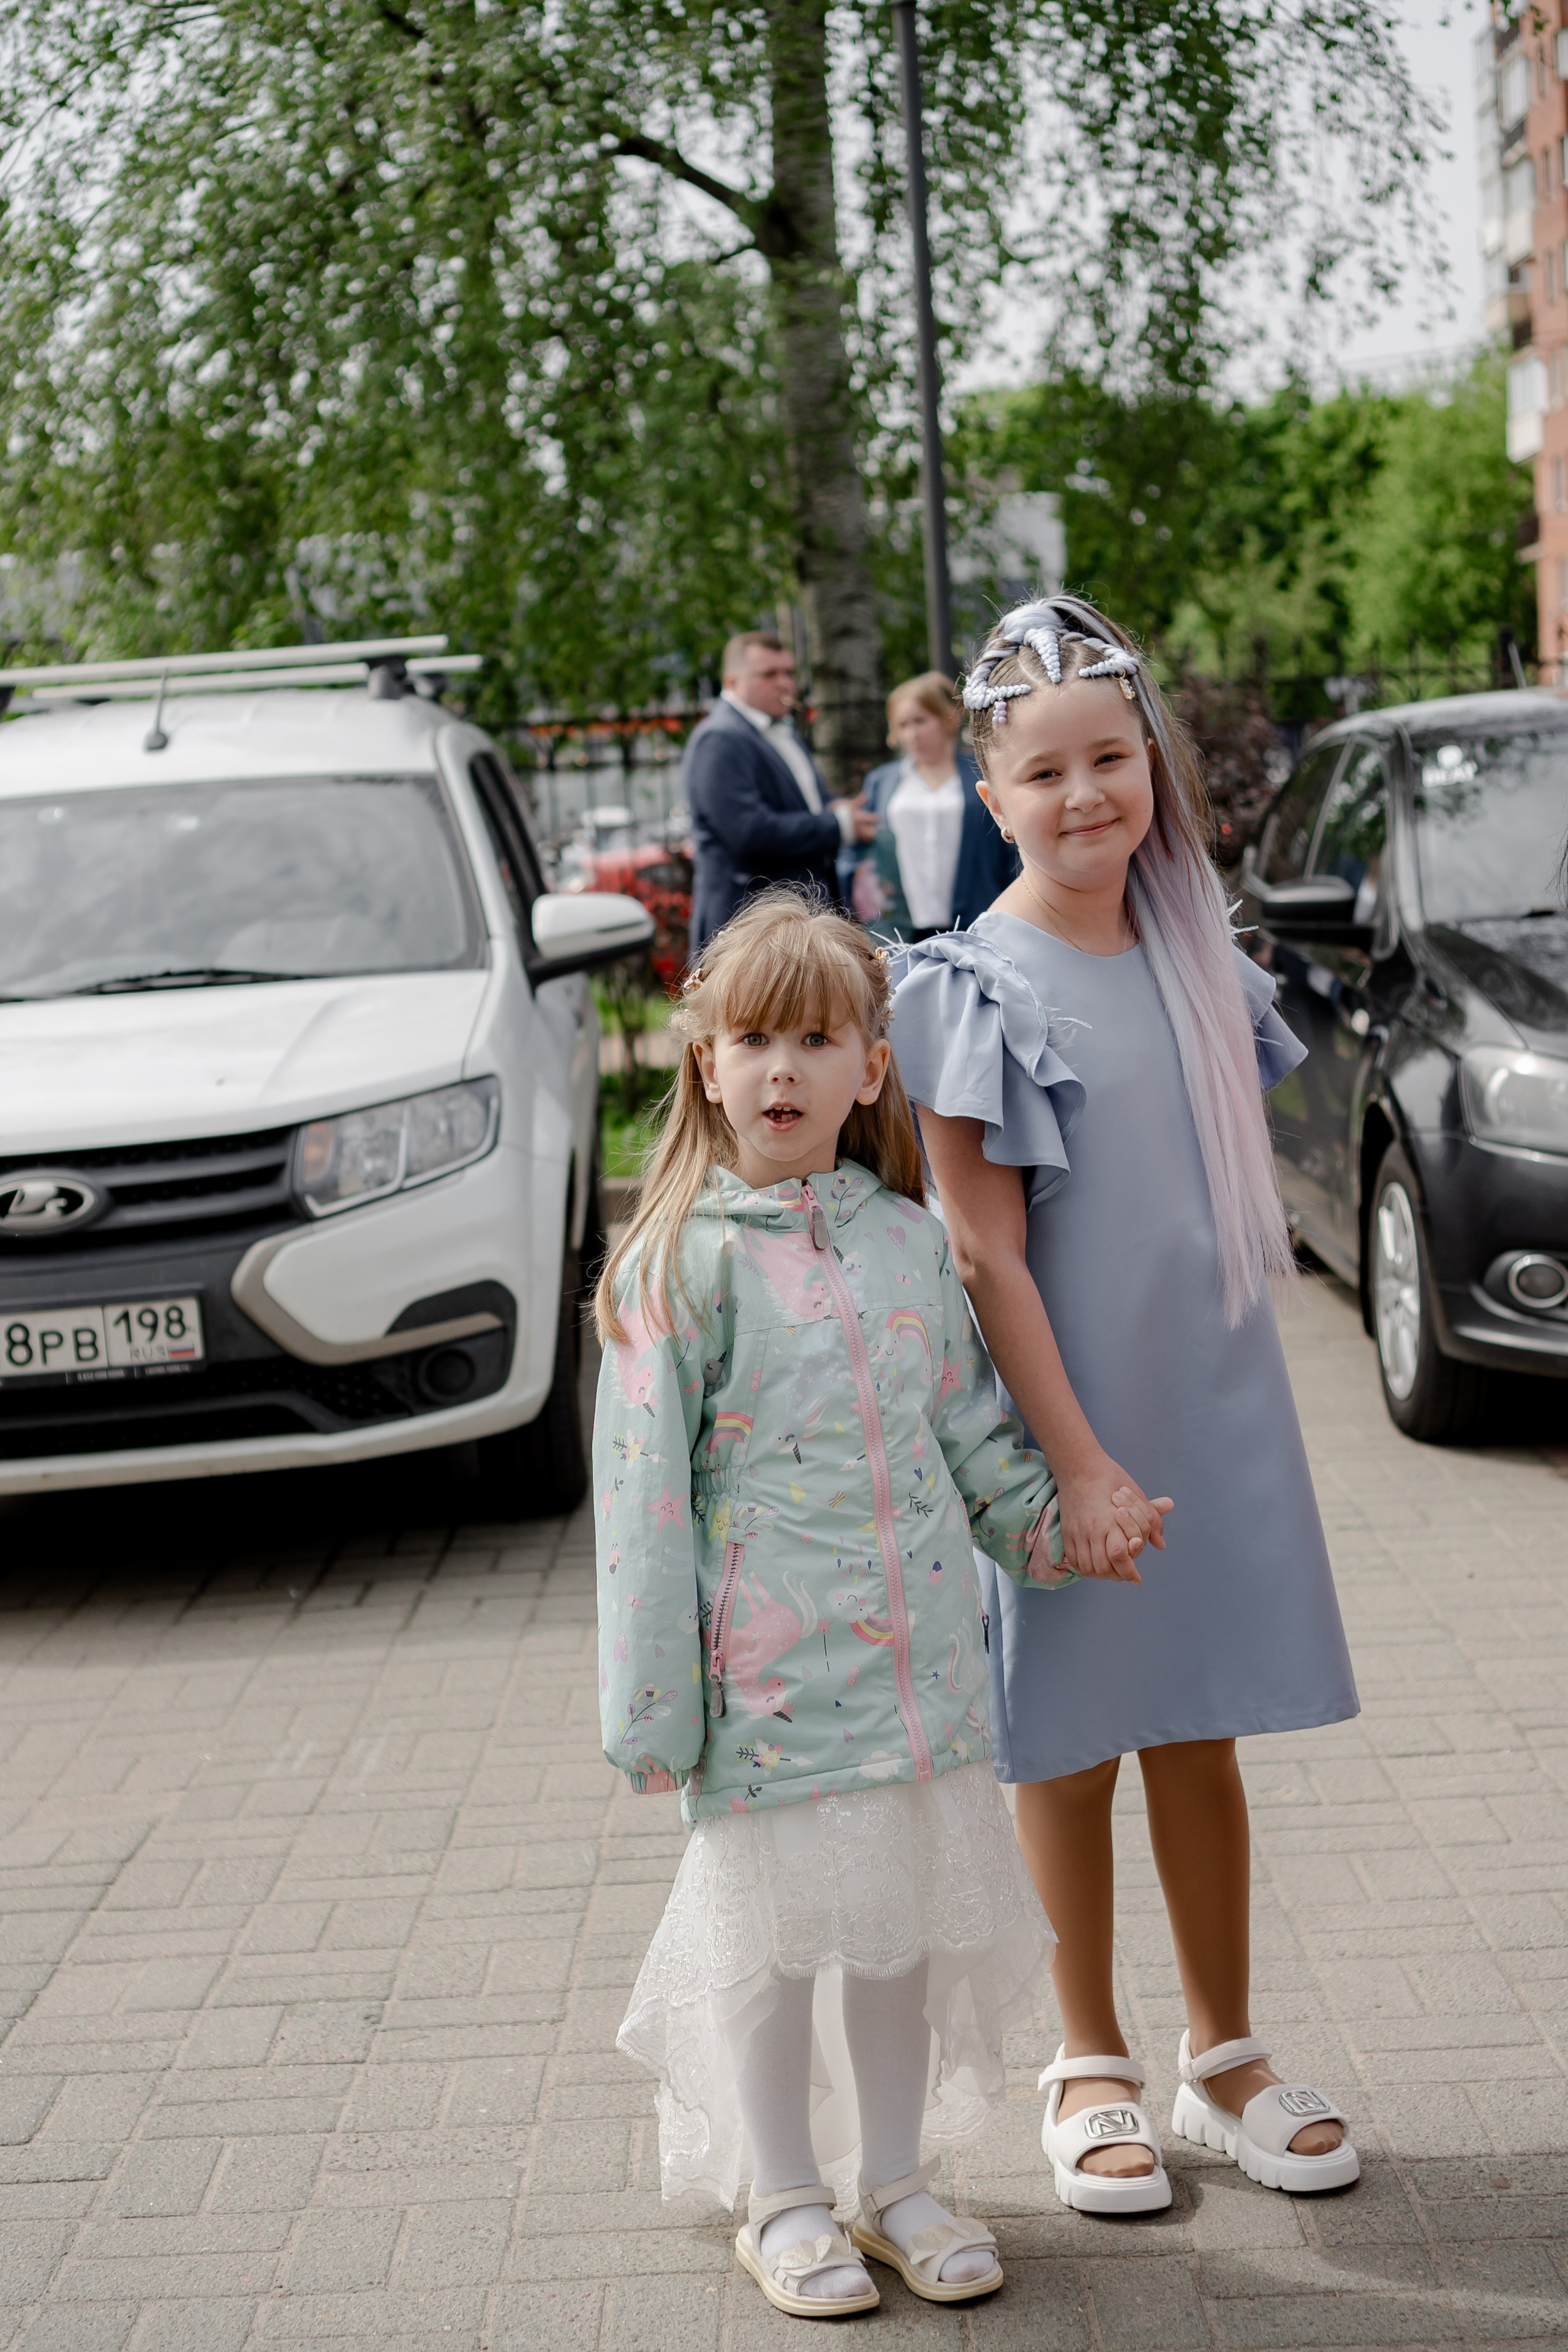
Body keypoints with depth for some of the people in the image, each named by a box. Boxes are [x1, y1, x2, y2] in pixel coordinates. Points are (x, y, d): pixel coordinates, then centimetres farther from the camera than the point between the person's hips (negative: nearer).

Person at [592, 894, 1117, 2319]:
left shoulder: (910, 1241, 5)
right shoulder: (685, 1262, -9)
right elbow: (643, 1490, -9)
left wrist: (1048, 1523, 8)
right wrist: (651, 1698, -10)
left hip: (915, 1655, 4)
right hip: (768, 1670, -4)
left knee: (906, 1916, 14)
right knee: (773, 1931, 7)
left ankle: (897, 2181, 32)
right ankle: (783, 2204, 26)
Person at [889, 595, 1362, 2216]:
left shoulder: (1194, 953, 5)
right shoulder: (975, 986, -12)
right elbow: (985, 1251, -15)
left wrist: (1227, 1405, 11)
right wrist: (1077, 1462, -17)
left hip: (1217, 1401, 5)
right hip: (1067, 1414, -5)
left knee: (1199, 1732, 14)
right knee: (1072, 1745, 8)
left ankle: (1224, 2054, 29)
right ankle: (1090, 2068, 25)